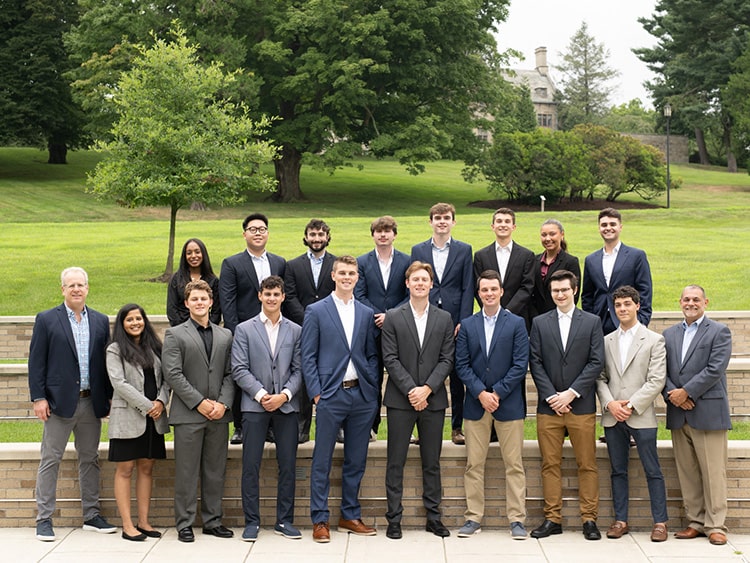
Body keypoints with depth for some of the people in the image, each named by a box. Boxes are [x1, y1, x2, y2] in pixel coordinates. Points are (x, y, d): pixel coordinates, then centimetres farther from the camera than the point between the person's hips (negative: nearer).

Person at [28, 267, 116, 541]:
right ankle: (44, 519, 8)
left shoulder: (100, 321, 9)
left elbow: (107, 361, 11)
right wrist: (38, 398, -10)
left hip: (91, 402, 4)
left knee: (89, 459, 11)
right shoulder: (46, 320, 0)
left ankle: (91, 516, 20)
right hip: (60, 402, -3)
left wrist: (109, 397, 6)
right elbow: (36, 362, -3)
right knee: (50, 460, 1)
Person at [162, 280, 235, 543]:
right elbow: (173, 374, -7)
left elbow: (230, 373, 9)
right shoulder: (175, 334, 2)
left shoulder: (225, 335, 13)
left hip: (218, 414, 4)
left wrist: (223, 403, -6)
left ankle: (212, 521, 17)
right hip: (188, 414, -3)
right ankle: (184, 523, 8)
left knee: (215, 471, 8)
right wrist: (199, 402, -12)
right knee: (186, 472, 0)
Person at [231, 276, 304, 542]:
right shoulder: (244, 329, 6)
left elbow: (299, 369, 5)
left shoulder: (295, 331, 10)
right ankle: (251, 521, 9)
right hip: (255, 406, -1)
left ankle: (284, 520, 13)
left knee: (288, 465, 3)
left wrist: (284, 395, -10)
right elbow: (239, 369, -1)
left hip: (287, 406, 1)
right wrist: (261, 394, -11)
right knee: (251, 465, -1)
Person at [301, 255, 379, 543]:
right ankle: (320, 520, 8)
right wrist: (316, 393, -8)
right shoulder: (316, 311, 1)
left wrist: (372, 389, 4)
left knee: (356, 460, 10)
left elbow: (371, 355, 14)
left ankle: (350, 516, 21)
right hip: (331, 395, -4)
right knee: (322, 461, 1)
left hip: (361, 395, 4)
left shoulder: (366, 313, 11)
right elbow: (308, 357, -1)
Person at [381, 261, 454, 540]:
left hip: (433, 399, 2)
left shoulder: (444, 319, 8)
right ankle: (394, 519, 8)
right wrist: (411, 390, -13)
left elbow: (447, 359, 2)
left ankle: (433, 516, 16)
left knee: (432, 462, 8)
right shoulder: (393, 318, 2)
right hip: (400, 400, -2)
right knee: (396, 462, 2)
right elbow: (390, 359, -4)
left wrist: (427, 389, -11)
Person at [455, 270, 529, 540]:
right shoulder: (467, 325, 8)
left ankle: (517, 519, 7)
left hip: (509, 403, -2)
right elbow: (462, 365, 3)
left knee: (514, 464, 1)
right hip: (475, 404, 2)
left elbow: (520, 364, -4)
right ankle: (473, 518, 11)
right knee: (474, 464, 4)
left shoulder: (516, 324, 2)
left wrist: (497, 393, -11)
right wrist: (481, 393, -10)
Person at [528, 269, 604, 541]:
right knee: (550, 464, 4)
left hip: (581, 406, -1)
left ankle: (589, 518, 9)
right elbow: (535, 363, 4)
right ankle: (552, 518, 10)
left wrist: (571, 393, -10)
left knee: (587, 465, 2)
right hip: (548, 406, 1)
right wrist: (552, 396, -8)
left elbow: (596, 362, -2)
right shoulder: (540, 323, 9)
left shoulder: (592, 322, 5)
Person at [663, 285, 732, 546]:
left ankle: (715, 525, 4)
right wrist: (673, 395, -8)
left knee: (713, 472, -2)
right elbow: (662, 370, 9)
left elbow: (715, 369, -10)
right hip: (678, 414, 5)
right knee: (687, 472, 7)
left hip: (708, 413, -4)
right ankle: (696, 522, 15)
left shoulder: (719, 332, 1)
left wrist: (686, 392, -13)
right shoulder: (669, 334, 15)